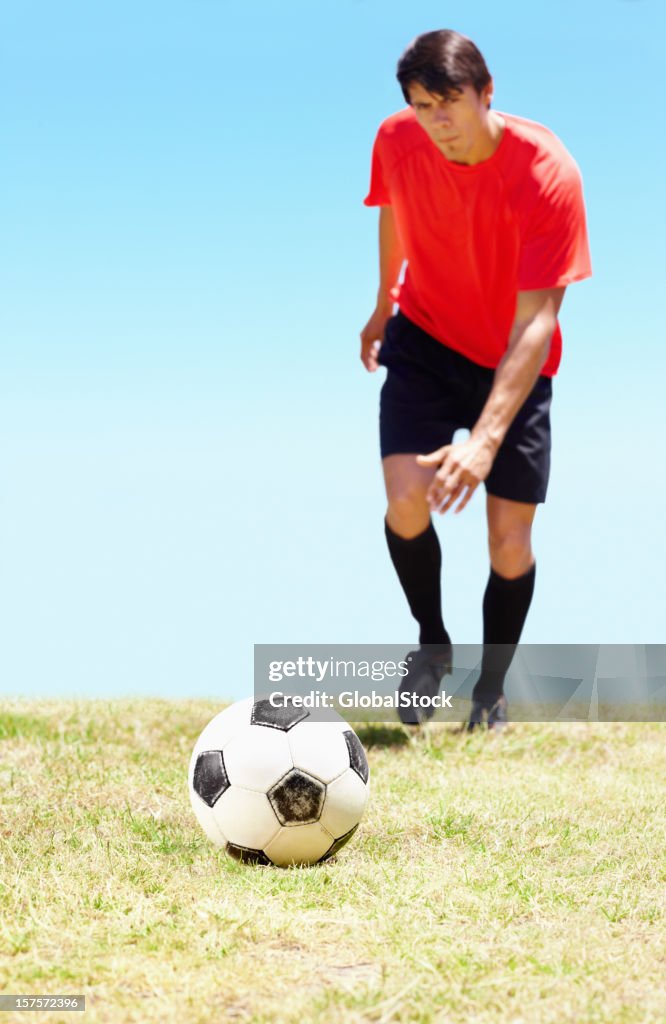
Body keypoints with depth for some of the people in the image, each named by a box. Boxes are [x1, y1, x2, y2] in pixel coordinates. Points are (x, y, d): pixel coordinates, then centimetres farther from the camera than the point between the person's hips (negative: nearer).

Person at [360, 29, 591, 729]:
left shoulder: (547, 173, -29)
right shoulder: (397, 142, -17)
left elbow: (536, 322, -33)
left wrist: (485, 439, -42)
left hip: (514, 363, -2)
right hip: (425, 338, 2)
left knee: (511, 541, -5)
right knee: (407, 501, -20)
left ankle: (492, 688, 21)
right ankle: (432, 643, 8)